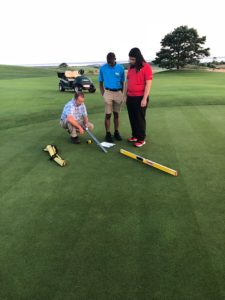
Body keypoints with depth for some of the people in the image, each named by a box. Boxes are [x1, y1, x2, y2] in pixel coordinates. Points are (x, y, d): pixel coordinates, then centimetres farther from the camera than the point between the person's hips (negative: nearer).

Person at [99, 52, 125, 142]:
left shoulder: (120, 68, 0)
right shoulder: (102, 68, -1)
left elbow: (122, 82, 7)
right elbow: (100, 83, 5)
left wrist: (121, 94, 5)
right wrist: (103, 94, -3)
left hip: (118, 93, 1)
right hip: (108, 92, -1)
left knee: (116, 114, 9)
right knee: (108, 114, -1)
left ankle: (116, 132, 20)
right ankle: (108, 134, 7)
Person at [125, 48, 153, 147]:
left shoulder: (146, 67, -10)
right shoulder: (130, 67, 12)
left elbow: (148, 84, -13)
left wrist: (144, 99, -17)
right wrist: (125, 95, 13)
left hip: (140, 98, -7)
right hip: (130, 97, 7)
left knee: (140, 119, 1)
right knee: (132, 118, 12)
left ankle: (141, 139, 12)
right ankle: (135, 136, 26)